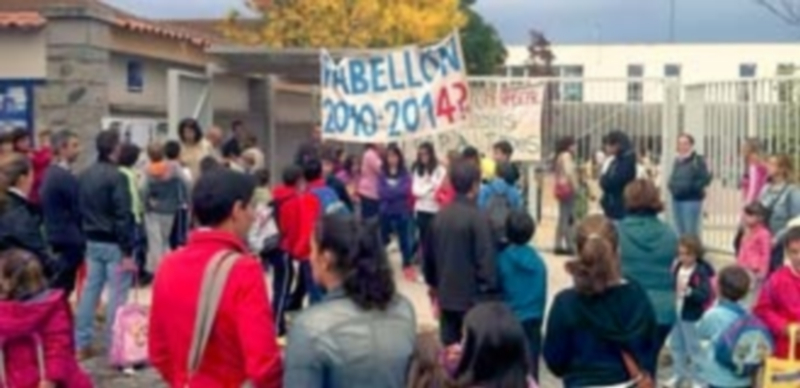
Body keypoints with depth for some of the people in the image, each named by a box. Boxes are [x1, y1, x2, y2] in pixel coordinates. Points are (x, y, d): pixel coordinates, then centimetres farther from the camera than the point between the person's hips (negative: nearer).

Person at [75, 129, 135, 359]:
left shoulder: (84, 176, 9)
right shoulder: (117, 177, -17)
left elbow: (80, 210, 13)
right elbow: (123, 217, -20)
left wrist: (85, 237, 19)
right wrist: (127, 252, -18)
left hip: (92, 242, 8)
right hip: (114, 244, -8)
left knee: (90, 290, 13)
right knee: (117, 294, -2)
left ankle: (82, 344, 18)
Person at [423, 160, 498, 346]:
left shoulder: (441, 215, 5)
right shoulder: (477, 217, -17)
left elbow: (428, 252, 14)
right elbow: (485, 259, -19)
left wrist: (433, 282, 27)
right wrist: (490, 291, -10)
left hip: (446, 294, 7)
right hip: (472, 296, -7)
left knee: (449, 348, 13)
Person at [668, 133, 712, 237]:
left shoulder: (698, 160, -8)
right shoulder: (677, 161, 15)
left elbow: (705, 179, -13)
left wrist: (690, 187, -19)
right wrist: (672, 186, 5)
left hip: (691, 200, -7)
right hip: (677, 200, 7)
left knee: (691, 232, -8)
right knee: (680, 231, 12)